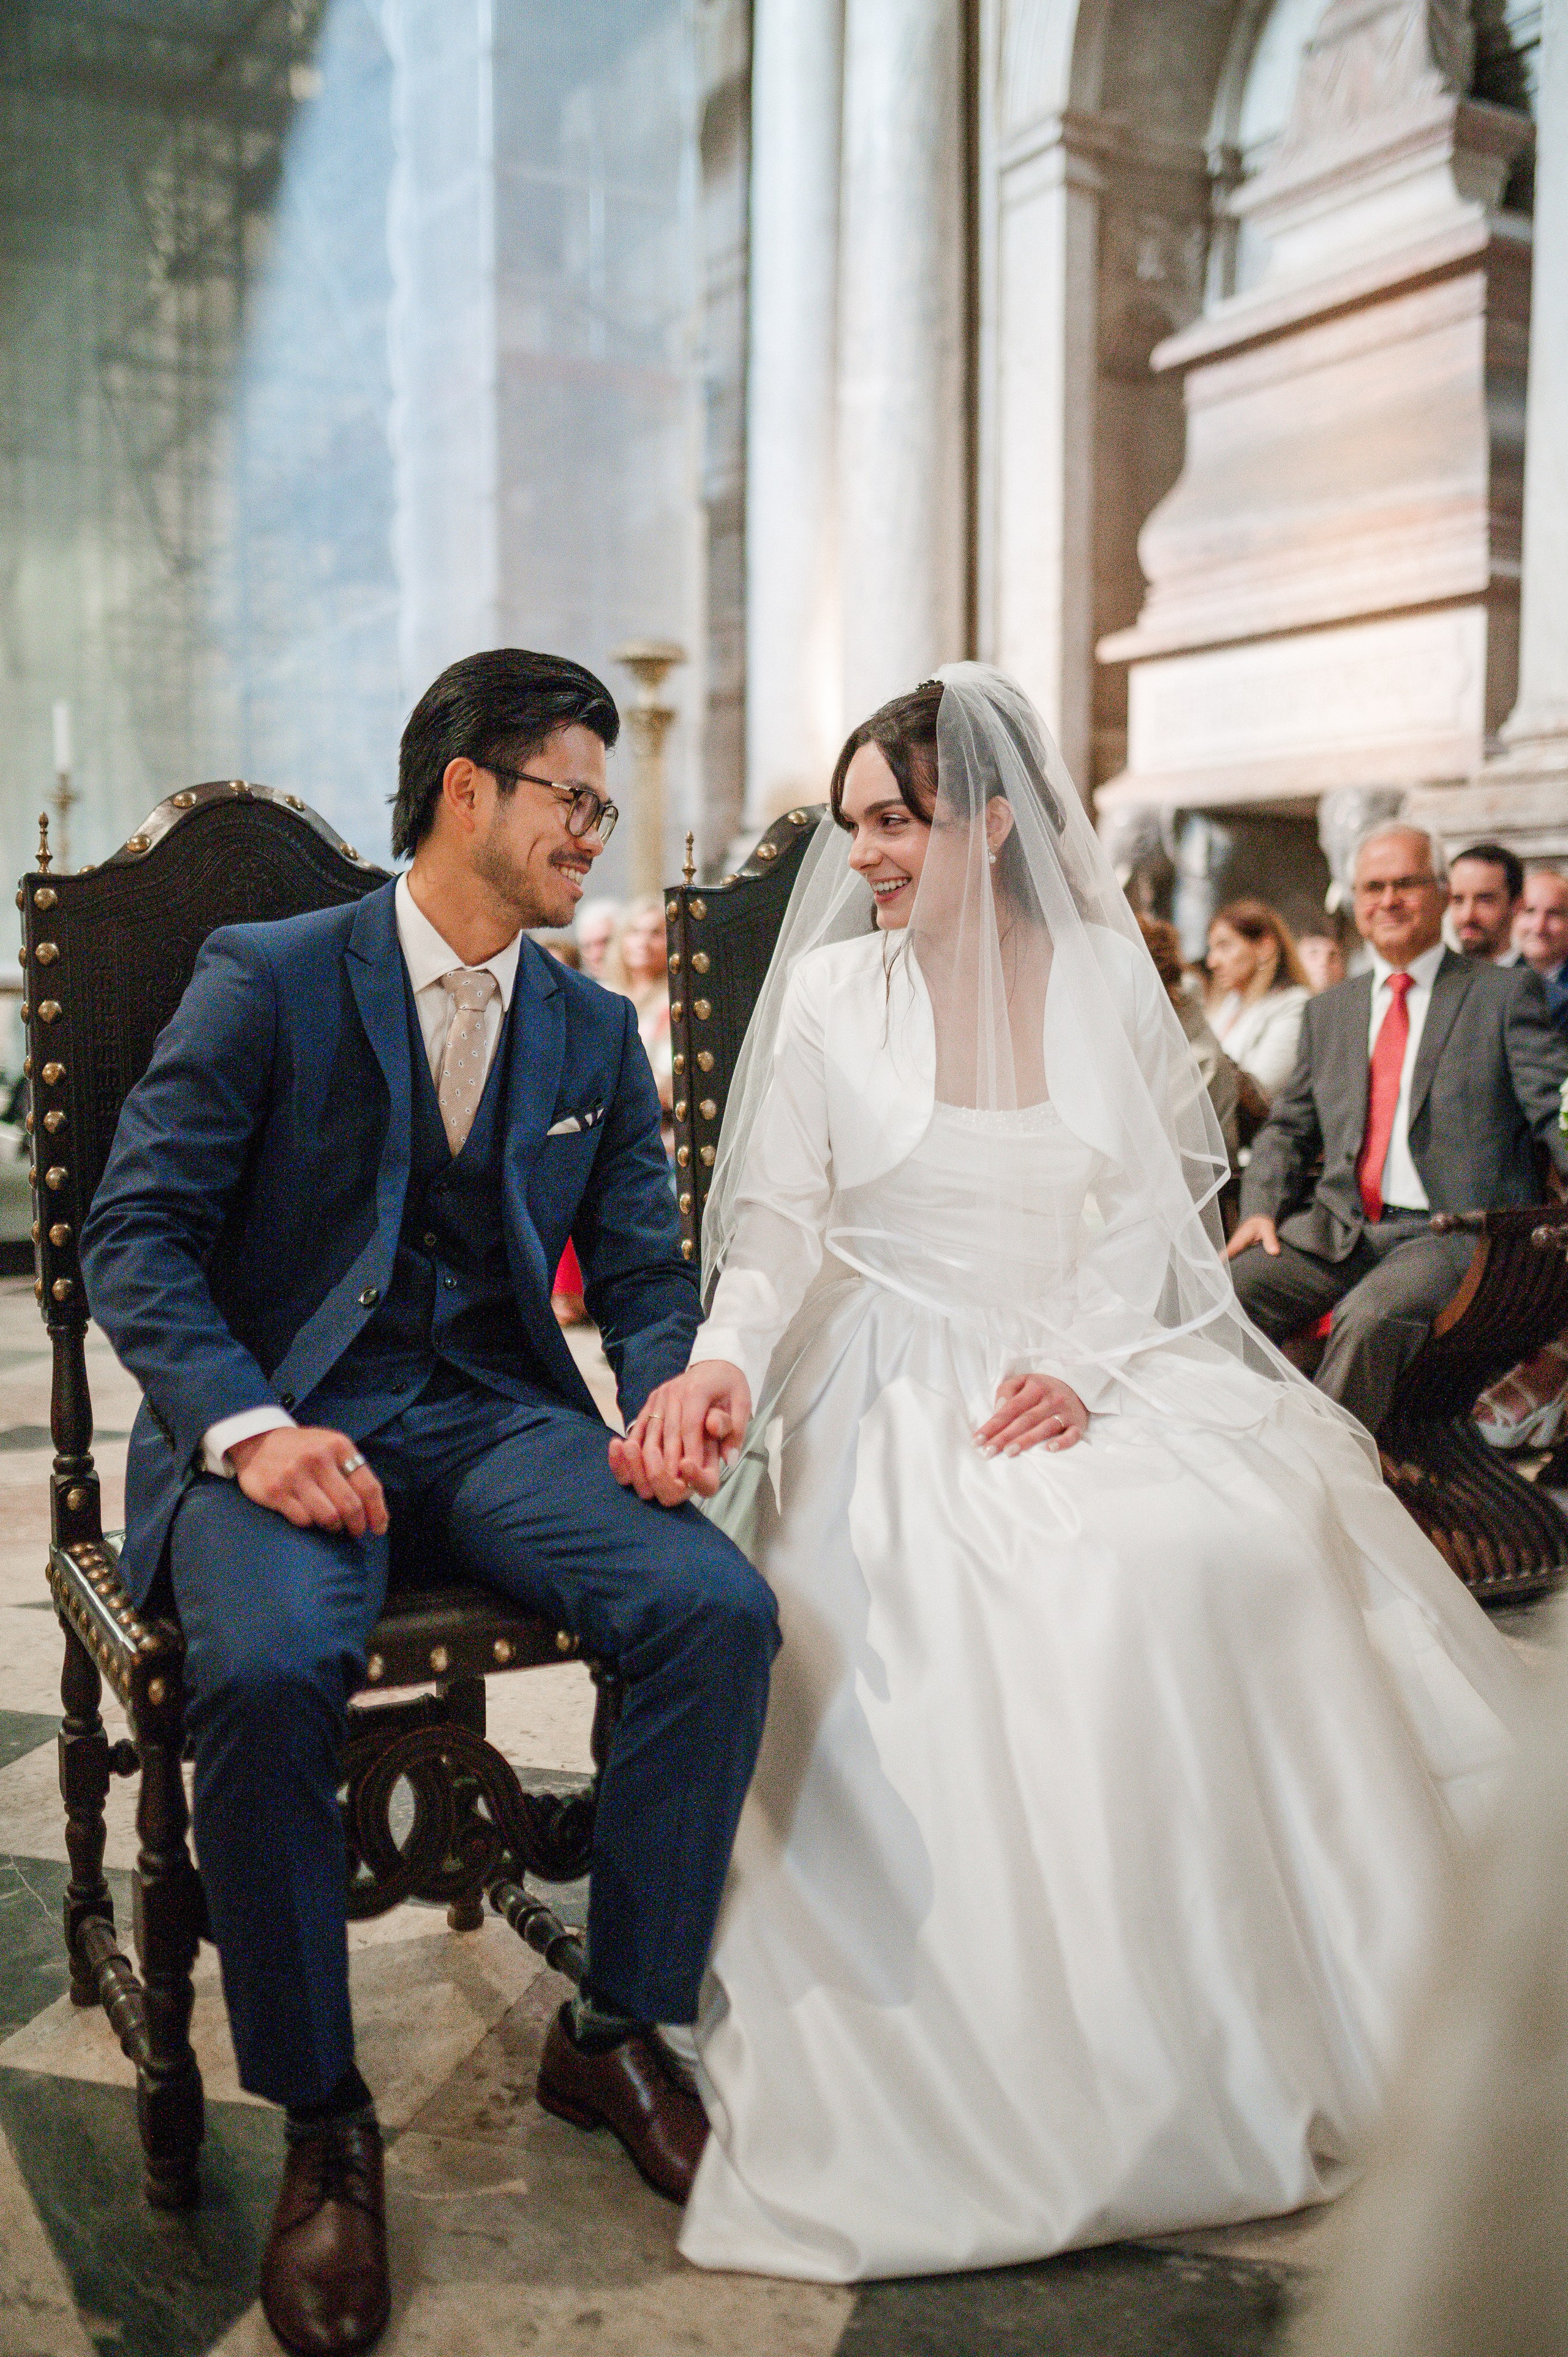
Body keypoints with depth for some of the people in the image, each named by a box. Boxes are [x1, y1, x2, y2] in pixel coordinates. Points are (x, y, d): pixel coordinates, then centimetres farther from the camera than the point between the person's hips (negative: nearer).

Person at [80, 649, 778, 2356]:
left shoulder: (595, 1033, 14)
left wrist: (673, 1387, -12)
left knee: (722, 1609, -23)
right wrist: (249, 1426, -22)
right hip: (286, 1414, -3)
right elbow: (134, 1236, -5)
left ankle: (617, 2033, 0)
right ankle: (321, 2122, -9)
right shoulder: (266, 979, -1)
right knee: (268, 1669, -35)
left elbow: (643, 1273, 12)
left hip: (499, 1418, 4)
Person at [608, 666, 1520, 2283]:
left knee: (1237, 1552, -26)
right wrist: (725, 1356, -21)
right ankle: (1041, 2068, -11)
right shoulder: (830, 994, 2)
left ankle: (1257, 2024, -8)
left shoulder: (1107, 979, 6)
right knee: (1015, 1602, -30)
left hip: (1095, 1374, 2)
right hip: (899, 1392, -1)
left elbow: (1160, 1208, 6)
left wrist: (1087, 1367, -11)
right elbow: (782, 1220, -1)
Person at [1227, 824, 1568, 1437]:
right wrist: (1262, 1208, 2)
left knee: (1370, 1321, -35)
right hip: (1340, 1228, 5)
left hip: (1456, 1232, -4)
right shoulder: (1329, 1011, 20)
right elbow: (1288, 1127, 23)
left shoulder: (1505, 994, 6)